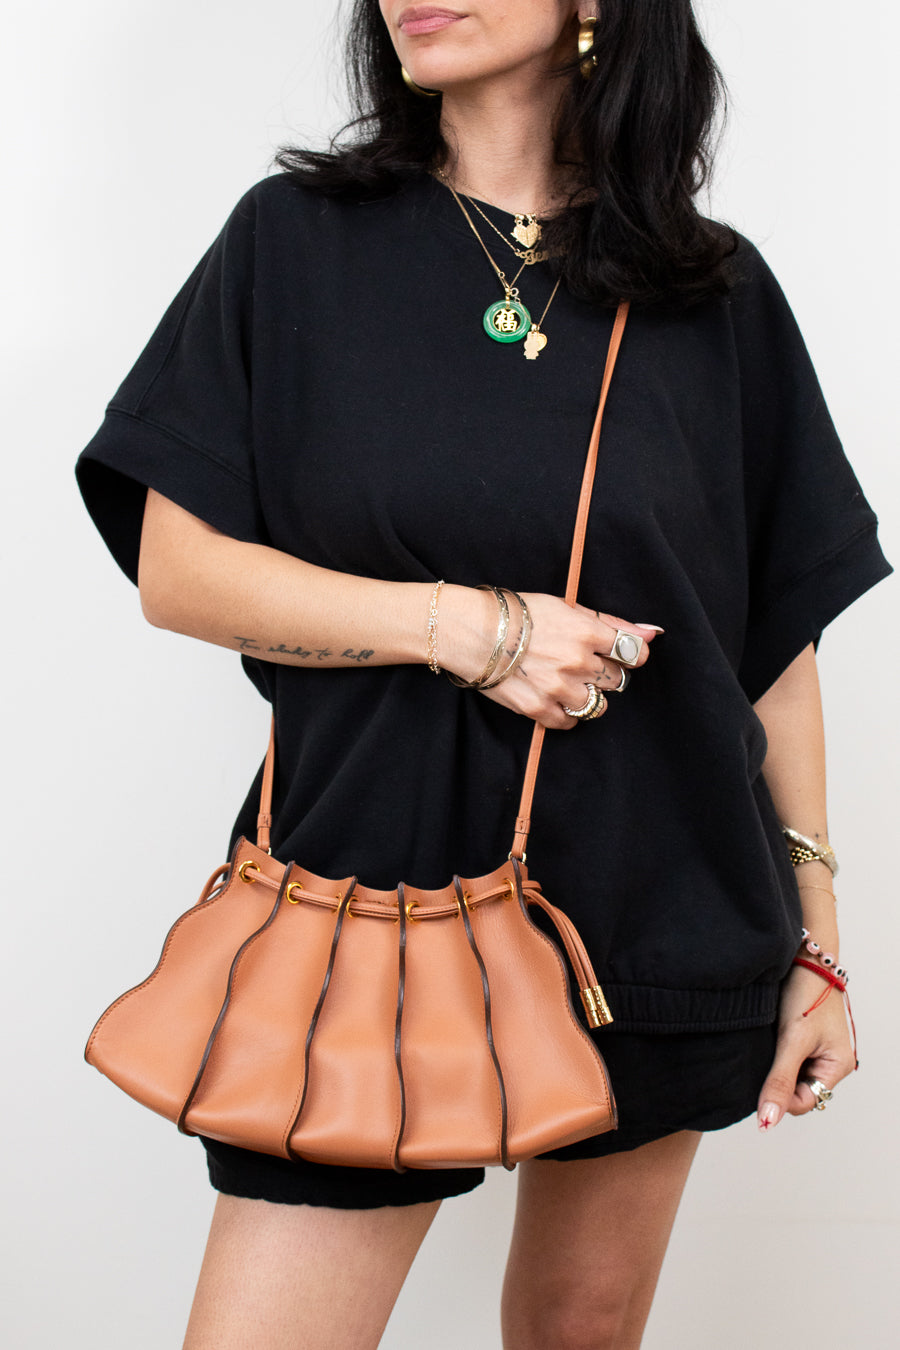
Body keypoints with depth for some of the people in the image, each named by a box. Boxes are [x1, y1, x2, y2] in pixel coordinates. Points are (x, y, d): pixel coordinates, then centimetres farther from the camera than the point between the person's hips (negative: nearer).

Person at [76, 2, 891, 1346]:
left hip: (656, 915, 2)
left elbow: (779, 634, 6)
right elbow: (175, 569, -2)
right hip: (377, 885, -1)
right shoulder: (296, 239, 1)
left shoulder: (717, 292, 4)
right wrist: (455, 622, -15)